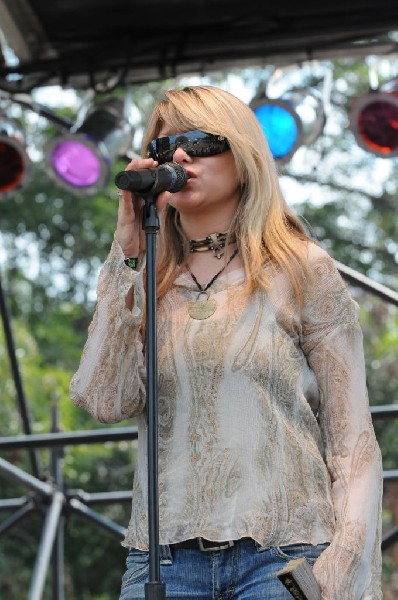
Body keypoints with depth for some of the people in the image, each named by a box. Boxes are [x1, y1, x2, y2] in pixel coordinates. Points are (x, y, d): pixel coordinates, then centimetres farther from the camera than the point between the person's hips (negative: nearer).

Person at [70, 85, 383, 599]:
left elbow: (352, 440, -1)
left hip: (284, 555, -2)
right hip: (164, 556, 2)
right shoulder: (142, 282, 12)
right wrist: (128, 251, -3)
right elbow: (105, 401, -5)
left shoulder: (302, 270, 3)